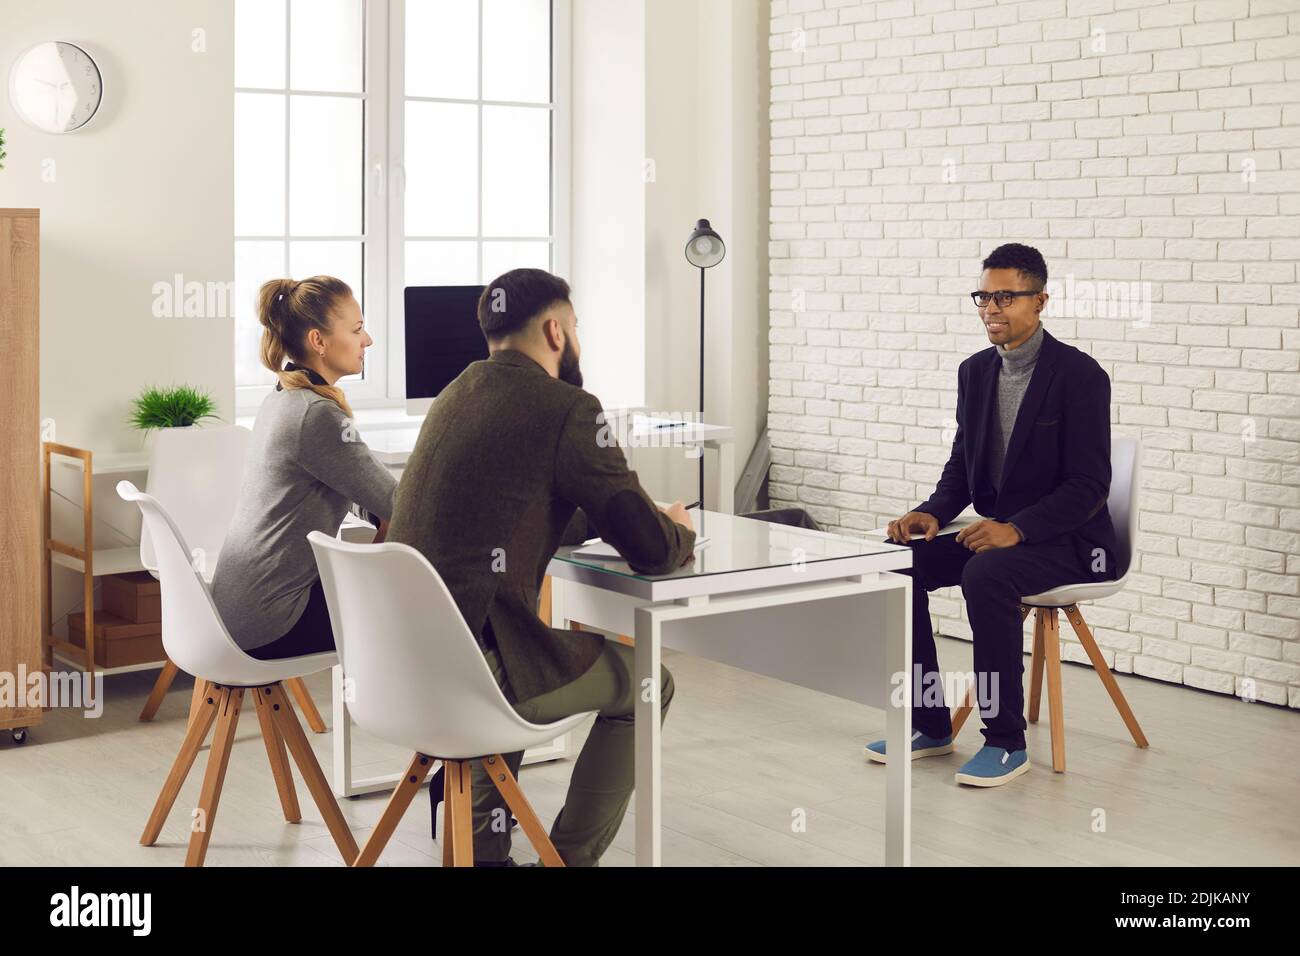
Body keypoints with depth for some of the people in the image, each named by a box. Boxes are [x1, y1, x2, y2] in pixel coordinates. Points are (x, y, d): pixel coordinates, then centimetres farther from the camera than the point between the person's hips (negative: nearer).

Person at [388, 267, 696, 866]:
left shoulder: (459, 394, 15)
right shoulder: (567, 409, -10)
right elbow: (652, 550, -8)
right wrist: (679, 530, 15)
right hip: (473, 669, -8)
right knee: (645, 684, 15)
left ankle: (483, 850, 35)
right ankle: (571, 857, 16)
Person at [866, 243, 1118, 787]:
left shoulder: (1080, 375, -14)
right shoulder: (975, 371, 7)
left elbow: (1090, 484, -18)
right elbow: (962, 464, 12)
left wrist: (1017, 529, -30)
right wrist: (932, 513, -9)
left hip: (1067, 540, -7)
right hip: (995, 530, 7)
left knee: (987, 575, -35)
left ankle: (1005, 742, -22)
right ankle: (929, 723, -3)